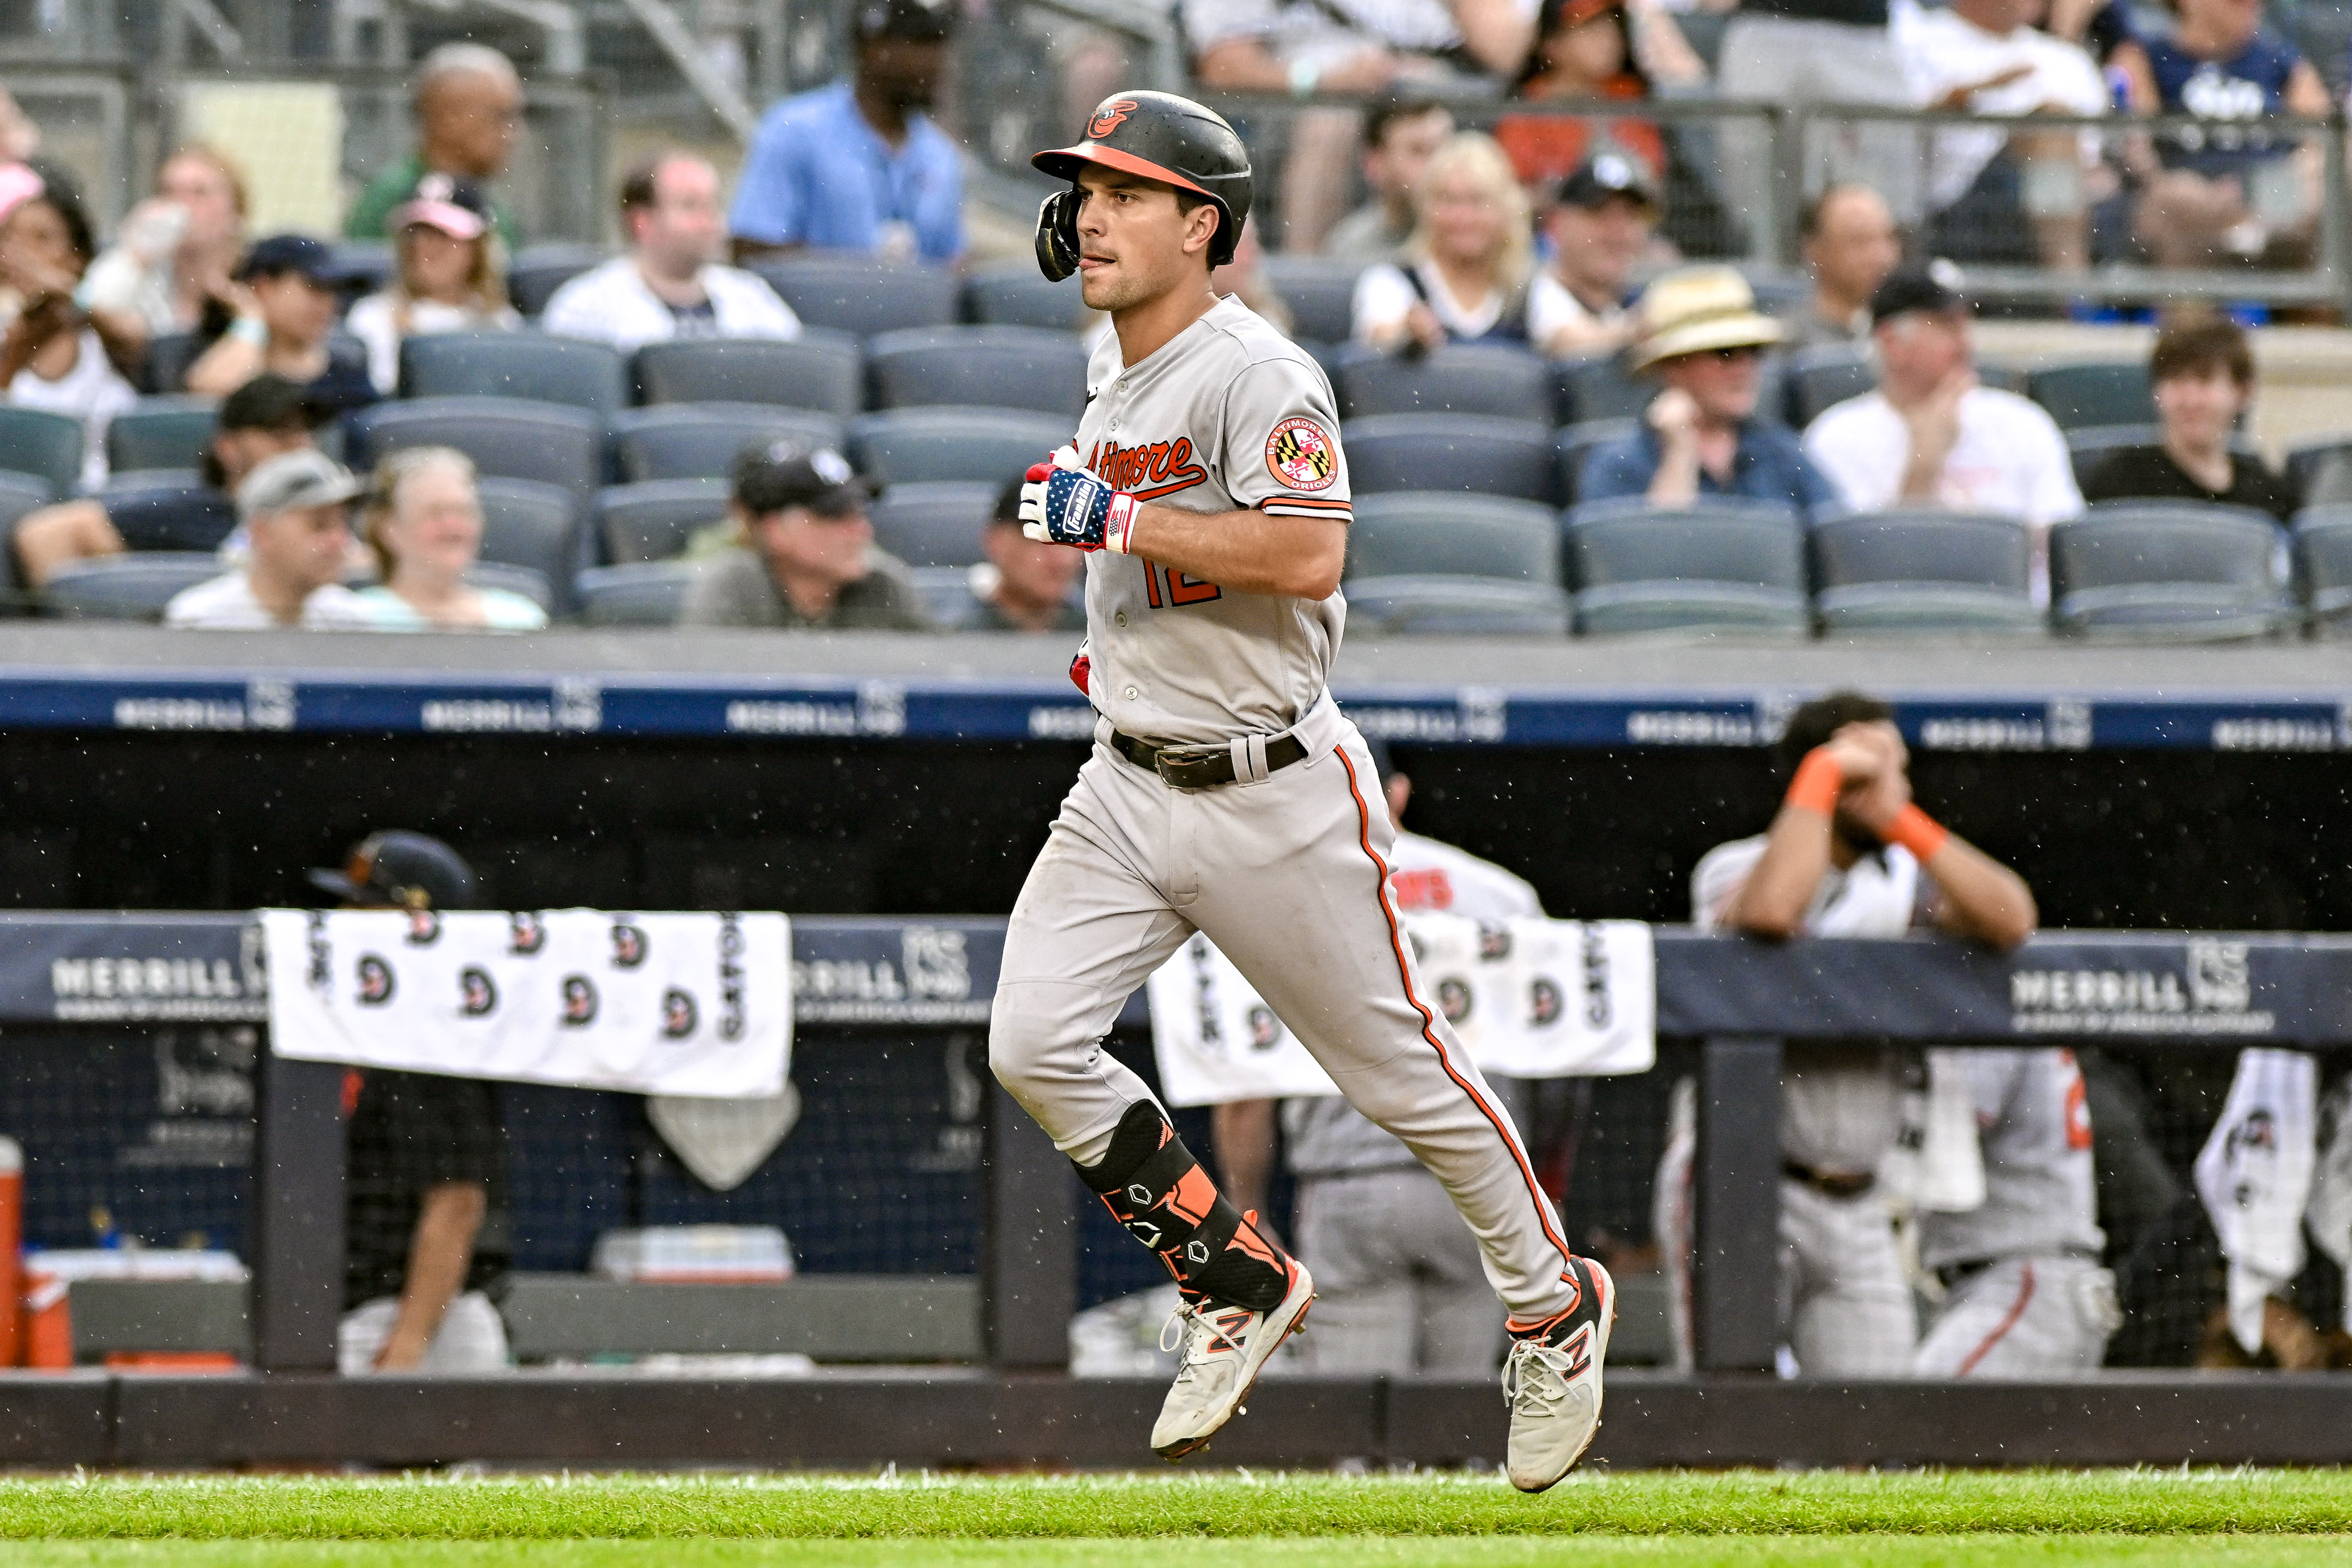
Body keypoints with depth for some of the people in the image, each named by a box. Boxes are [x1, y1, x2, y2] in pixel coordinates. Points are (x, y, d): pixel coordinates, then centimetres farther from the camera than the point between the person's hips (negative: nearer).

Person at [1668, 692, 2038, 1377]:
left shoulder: (1899, 880, 9)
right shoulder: (1734, 867, -5)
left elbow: (2010, 920, -6)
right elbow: (1771, 910, -29)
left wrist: (1900, 822, -9)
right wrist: (1826, 771, -19)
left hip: (1857, 1210, 5)